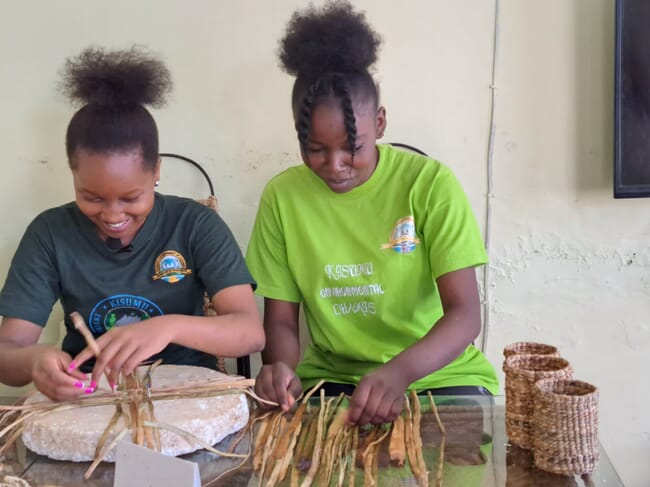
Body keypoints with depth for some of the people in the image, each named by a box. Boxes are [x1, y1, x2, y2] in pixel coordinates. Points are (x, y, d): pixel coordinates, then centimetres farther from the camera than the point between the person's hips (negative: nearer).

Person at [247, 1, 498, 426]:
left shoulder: (430, 183, -10)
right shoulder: (282, 196, -3)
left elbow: (465, 313, -15)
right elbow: (281, 318, 1)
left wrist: (400, 372, -34)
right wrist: (283, 369, -22)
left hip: (437, 374, -2)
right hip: (330, 379, 2)